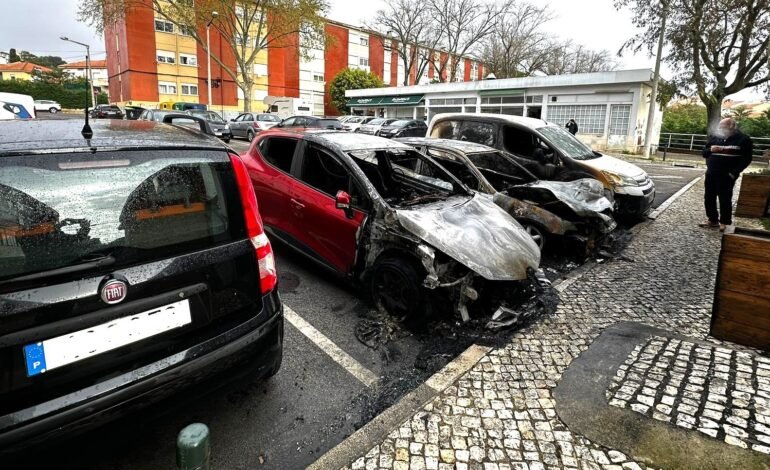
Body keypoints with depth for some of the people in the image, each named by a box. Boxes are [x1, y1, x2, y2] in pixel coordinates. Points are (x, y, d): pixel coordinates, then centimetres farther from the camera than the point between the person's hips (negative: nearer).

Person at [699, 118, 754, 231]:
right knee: (709, 198, 9)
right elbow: (704, 153, 15)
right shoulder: (714, 137, 10)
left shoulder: (743, 139, -4)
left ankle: (724, 222, 8)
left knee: (725, 199, -2)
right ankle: (712, 220, 21)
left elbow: (746, 159, -6)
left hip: (726, 176, -5)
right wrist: (710, 150, -9)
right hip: (711, 174, 5)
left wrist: (734, 172, -15)